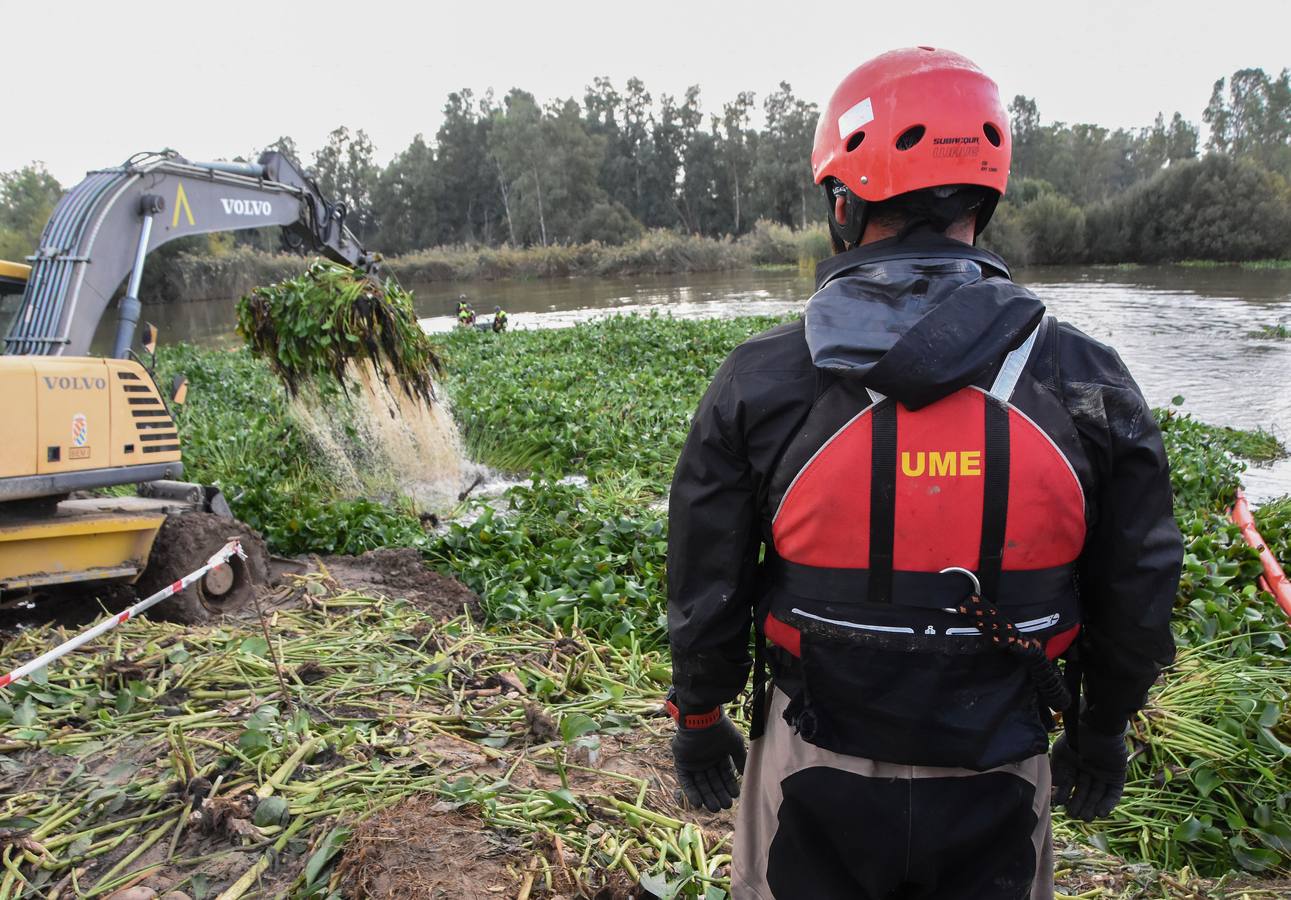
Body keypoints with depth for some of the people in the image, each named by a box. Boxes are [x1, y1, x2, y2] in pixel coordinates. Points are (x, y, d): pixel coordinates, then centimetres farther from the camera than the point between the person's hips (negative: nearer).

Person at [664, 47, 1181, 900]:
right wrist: (1102, 729, 17)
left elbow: (706, 591, -7)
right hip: (997, 782, 2)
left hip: (815, 775, -1)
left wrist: (700, 719, 10)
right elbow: (1136, 599, 0)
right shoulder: (1089, 383, -10)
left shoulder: (759, 383, -15)